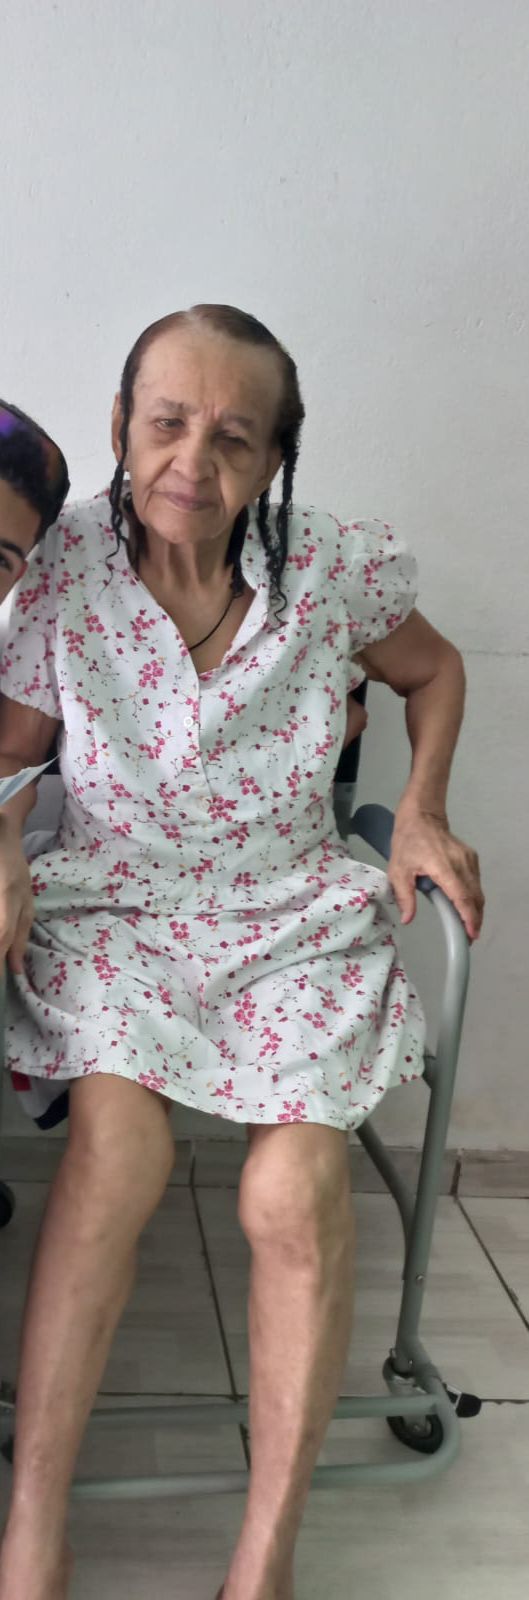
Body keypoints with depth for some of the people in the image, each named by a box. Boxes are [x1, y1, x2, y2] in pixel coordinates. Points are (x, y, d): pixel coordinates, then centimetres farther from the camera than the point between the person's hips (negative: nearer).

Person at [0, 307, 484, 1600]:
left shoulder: (333, 570, -7)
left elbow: (434, 670, 13)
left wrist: (421, 812, 0)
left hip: (292, 917, 1)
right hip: (111, 910, 0)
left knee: (294, 1189, -22)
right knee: (118, 1144, -28)